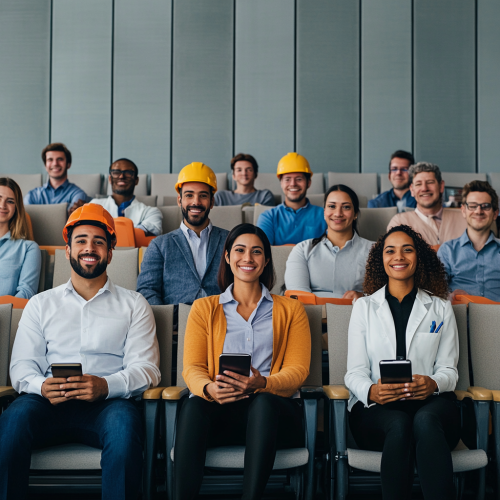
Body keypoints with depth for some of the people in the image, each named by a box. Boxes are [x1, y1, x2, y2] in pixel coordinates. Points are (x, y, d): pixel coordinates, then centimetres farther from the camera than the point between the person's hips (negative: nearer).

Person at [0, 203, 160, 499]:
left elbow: (146, 369, 5)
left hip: (109, 401, -1)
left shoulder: (133, 304, 16)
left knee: (124, 421, -36)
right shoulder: (41, 304, 21)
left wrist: (106, 385, -17)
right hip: (50, 402, 1)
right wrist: (42, 386, -14)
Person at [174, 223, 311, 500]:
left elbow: (298, 370, 6)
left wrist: (262, 384, -17)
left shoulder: (290, 309, 18)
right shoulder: (204, 308, 19)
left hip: (271, 408, 0)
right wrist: (209, 389, -18)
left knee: (263, 403, -36)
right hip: (220, 411, 1)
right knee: (194, 406, -34)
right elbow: (192, 368, 8)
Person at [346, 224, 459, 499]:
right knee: (399, 425, -36)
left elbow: (448, 368, 10)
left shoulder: (441, 308, 17)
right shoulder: (363, 306, 14)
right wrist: (372, 391, -19)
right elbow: (355, 372, 6)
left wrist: (434, 383, -16)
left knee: (425, 420, -36)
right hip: (375, 407, 0)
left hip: (430, 404, 0)